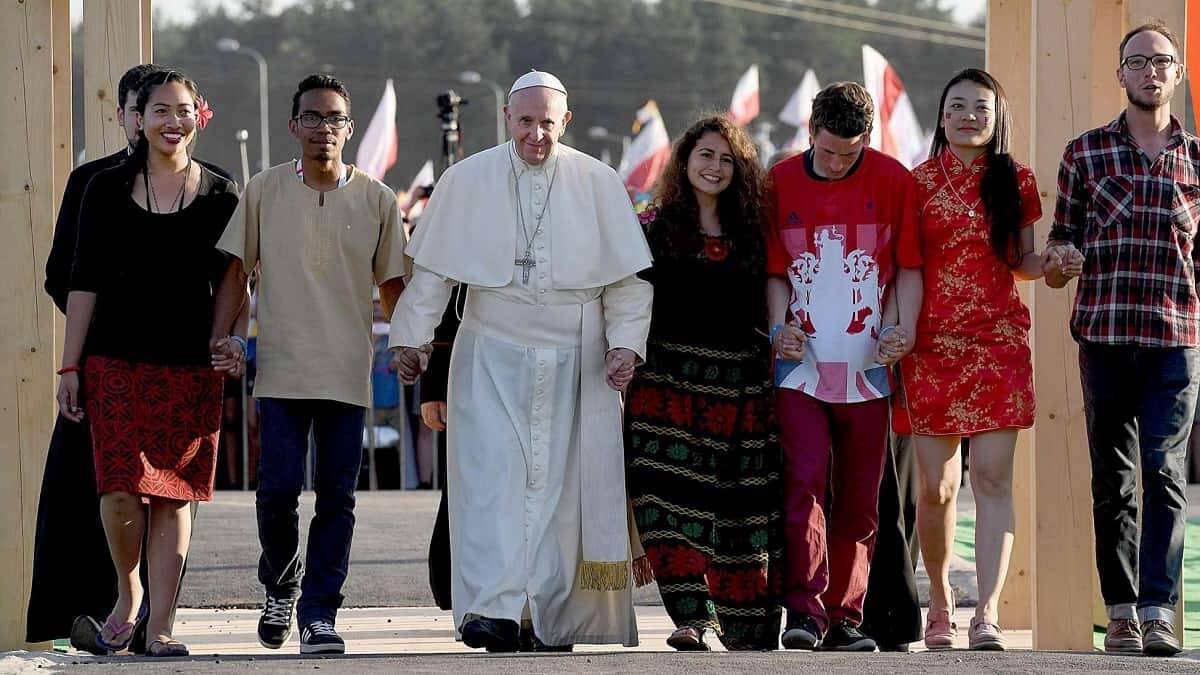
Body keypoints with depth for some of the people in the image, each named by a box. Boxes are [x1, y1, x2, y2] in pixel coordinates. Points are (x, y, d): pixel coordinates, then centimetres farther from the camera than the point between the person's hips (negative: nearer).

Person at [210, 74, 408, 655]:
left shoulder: (376, 200, 5)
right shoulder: (264, 192, 4)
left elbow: (391, 284, 11)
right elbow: (235, 272, 8)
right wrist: (215, 340, -1)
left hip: (348, 372, 1)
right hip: (281, 368, -1)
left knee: (336, 498, -1)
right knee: (278, 489, -7)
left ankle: (318, 615, 4)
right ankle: (280, 585, 20)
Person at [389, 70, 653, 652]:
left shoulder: (598, 184, 3)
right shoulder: (467, 180, 4)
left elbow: (627, 275, 5)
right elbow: (431, 268, 8)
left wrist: (625, 341, -5)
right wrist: (413, 335, 4)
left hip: (573, 362, 0)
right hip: (492, 356, 0)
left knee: (559, 483, 0)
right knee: (492, 474, -13)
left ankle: (551, 618, 6)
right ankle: (492, 610, -20)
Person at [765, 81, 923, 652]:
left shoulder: (893, 181, 2)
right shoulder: (780, 182, 5)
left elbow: (908, 266, 6)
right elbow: (775, 270, 11)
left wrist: (904, 327, -8)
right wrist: (779, 325, -5)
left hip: (867, 365, 0)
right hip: (801, 363, 0)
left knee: (859, 497, 4)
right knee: (805, 480, -13)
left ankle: (844, 617, 10)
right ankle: (804, 610, -14)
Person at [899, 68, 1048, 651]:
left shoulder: (1015, 182, 10)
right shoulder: (919, 182, 6)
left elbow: (1021, 262, 15)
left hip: (998, 340, 0)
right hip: (932, 341, 0)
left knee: (993, 478, -11)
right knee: (937, 486, 1)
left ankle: (987, 614, -16)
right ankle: (940, 603, 20)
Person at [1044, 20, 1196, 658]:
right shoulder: (1085, 153, 7)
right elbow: (1062, 241, 11)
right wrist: (1057, 264, -10)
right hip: (1104, 335, 0)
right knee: (1112, 479, 5)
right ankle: (1121, 611, 11)